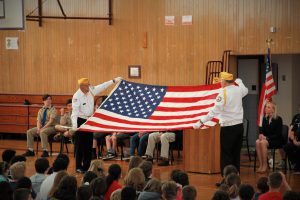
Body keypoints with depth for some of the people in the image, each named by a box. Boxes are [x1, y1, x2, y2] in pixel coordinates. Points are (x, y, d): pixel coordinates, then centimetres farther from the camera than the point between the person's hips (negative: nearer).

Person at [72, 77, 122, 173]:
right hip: (80, 121, -7)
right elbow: (75, 111, -26)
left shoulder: (91, 91, 0)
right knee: (80, 145, -1)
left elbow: (102, 86, 10)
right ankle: (79, 167, 8)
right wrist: (74, 125, -35)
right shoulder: (77, 96, -19)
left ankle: (86, 166, 19)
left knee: (89, 144, 10)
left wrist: (114, 81, 10)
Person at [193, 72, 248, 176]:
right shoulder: (238, 90, 5)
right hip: (239, 125, 7)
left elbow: (214, 111, -21)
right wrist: (239, 82, 50)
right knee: (236, 154, 13)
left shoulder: (223, 93, -15)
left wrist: (201, 122, -19)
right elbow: (245, 90, 32)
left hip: (228, 127, -7)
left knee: (226, 155, -3)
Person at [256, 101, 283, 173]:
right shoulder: (265, 118, 8)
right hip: (266, 139, 5)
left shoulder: (278, 119, -9)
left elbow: (278, 134, -13)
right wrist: (261, 135, -13)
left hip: (277, 140, -5)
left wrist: (266, 137, -21)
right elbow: (262, 130, 11)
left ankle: (265, 165, -26)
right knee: (257, 142, -28)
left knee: (263, 142, -33)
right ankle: (260, 165, -28)